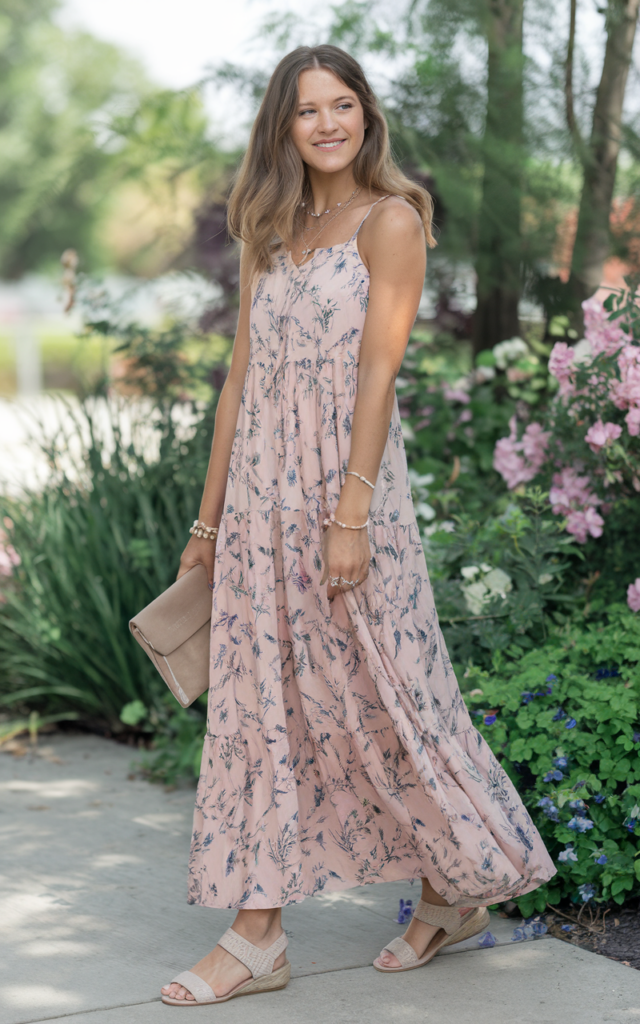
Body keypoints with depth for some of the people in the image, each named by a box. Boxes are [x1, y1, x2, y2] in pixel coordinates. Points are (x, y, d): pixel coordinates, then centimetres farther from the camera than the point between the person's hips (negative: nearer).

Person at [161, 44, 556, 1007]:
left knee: (378, 691, 1)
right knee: (262, 703, 5)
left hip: (345, 479, -6)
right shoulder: (269, 236, 14)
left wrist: (350, 515, -18)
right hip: (260, 492, 6)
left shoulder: (391, 221, -5)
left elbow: (377, 371, -12)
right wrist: (211, 517, 13)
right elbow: (242, 380, 14)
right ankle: (259, 935, 10)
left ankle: (461, 885, 23)